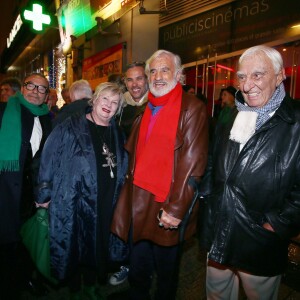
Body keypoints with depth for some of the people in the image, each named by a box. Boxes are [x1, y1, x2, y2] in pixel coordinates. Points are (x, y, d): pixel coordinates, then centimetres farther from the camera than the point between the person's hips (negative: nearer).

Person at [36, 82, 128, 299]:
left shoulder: (117, 133, 7)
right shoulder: (70, 127, -8)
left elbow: (121, 169, 11)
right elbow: (49, 160, -8)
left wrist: (117, 197, 9)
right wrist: (45, 195, -7)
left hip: (106, 205, 4)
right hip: (74, 203, -4)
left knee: (97, 246, 20)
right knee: (74, 247, 13)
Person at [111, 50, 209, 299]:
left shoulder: (192, 108, -11)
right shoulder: (146, 111, 11)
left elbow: (192, 164, -17)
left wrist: (176, 209, -18)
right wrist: (129, 196, 10)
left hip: (167, 209, -6)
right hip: (138, 205, 6)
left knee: (165, 273, 17)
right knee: (138, 272, 23)